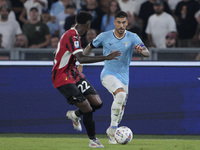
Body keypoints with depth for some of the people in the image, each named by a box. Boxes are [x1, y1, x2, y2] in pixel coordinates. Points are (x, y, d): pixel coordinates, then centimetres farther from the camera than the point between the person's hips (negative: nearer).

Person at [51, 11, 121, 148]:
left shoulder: (73, 35, 11)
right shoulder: (72, 36, -21)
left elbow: (57, 54, 24)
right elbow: (81, 59, -34)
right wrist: (106, 58, -35)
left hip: (74, 74, 9)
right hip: (63, 79, -9)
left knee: (97, 103, 0)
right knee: (87, 109, -14)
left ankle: (75, 115, 26)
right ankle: (93, 140, 2)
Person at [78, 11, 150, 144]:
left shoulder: (132, 38, -5)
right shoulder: (104, 37, -5)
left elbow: (147, 53, -16)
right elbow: (90, 47, 12)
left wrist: (141, 50, -38)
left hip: (124, 77, 3)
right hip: (108, 74, -3)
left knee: (120, 111, 6)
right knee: (121, 94, -32)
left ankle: (111, 132, 33)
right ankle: (113, 129, -23)